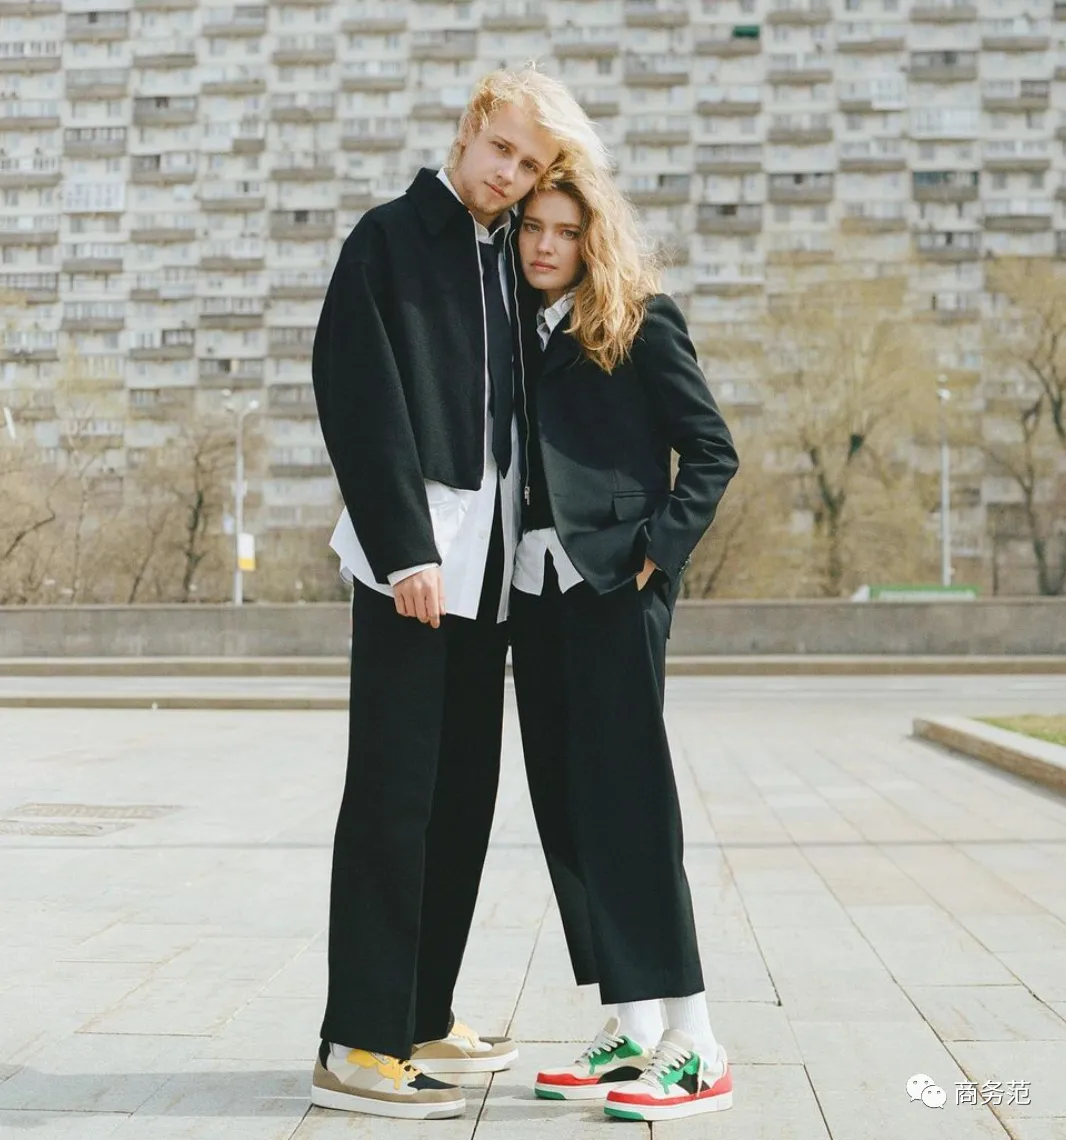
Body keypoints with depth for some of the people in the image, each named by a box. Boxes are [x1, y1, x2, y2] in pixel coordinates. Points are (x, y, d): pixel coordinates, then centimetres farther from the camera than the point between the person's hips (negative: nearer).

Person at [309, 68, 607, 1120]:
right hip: (412, 554, -7)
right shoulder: (392, 238, -1)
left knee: (464, 793, 9)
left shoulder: (512, 259, 18)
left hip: (486, 561, 7)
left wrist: (521, 540, 7)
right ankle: (357, 1045, -1)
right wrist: (404, 547, -19)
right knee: (395, 791, -7)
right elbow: (360, 398, -11)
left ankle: (422, 1018, 19)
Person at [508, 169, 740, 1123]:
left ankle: (695, 1047, -4)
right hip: (534, 582, 7)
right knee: (564, 805, 5)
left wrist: (659, 547, -13)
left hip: (613, 579, -7)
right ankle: (633, 1027, 14)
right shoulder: (520, 330, 17)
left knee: (625, 796, -10)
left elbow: (711, 450, -3)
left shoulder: (642, 323, 0)